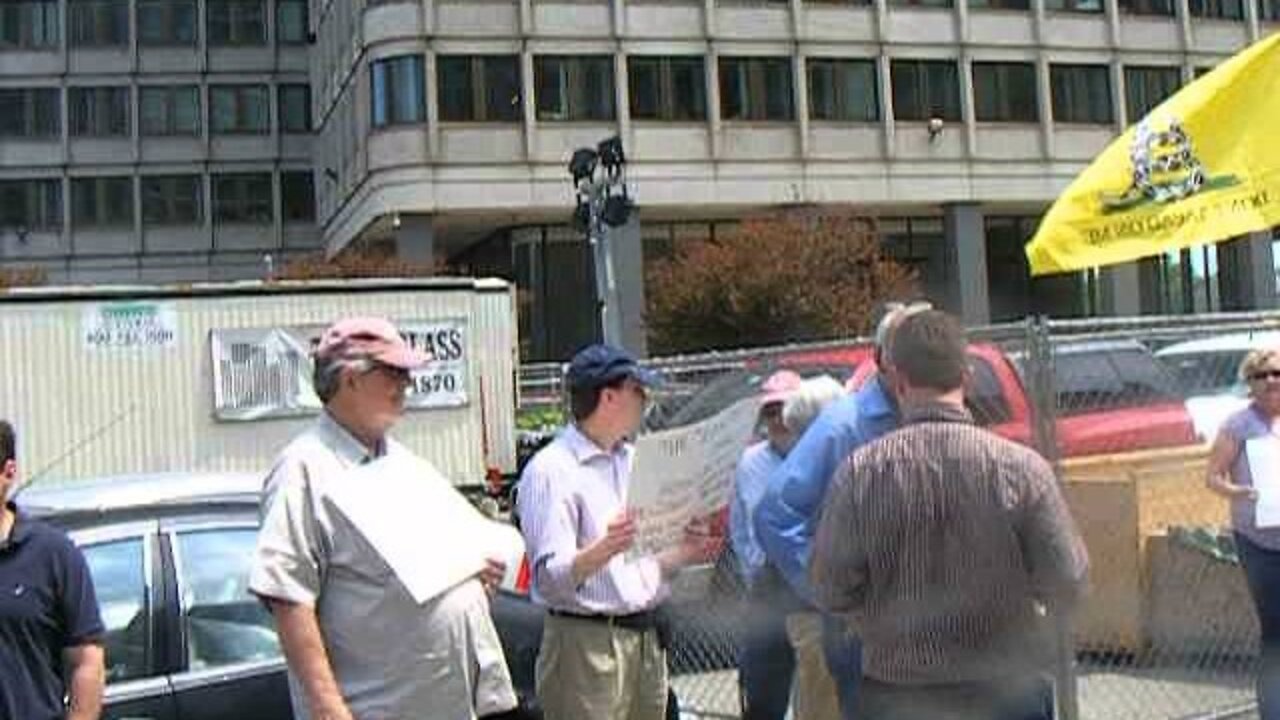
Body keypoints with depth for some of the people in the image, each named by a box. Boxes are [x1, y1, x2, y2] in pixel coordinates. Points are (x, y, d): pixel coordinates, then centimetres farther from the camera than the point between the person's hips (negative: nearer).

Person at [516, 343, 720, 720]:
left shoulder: (633, 461, 16)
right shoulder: (551, 470, -12)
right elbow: (550, 578, -19)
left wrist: (685, 552, 5)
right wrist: (604, 550, -36)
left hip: (647, 641, 8)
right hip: (587, 644, -8)